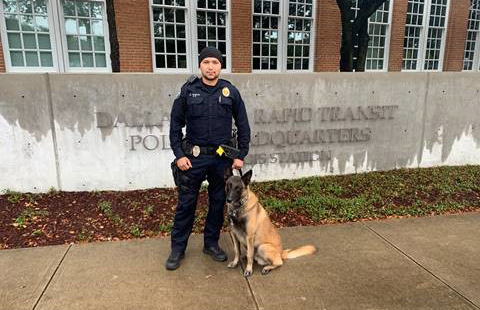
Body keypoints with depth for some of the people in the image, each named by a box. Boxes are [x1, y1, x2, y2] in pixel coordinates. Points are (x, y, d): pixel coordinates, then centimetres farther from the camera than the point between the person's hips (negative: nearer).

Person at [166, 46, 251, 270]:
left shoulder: (231, 92, 1)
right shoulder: (188, 91, -1)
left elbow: (243, 126, 5)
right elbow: (175, 124, 2)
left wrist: (241, 155, 0)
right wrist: (179, 154, -5)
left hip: (222, 158, 2)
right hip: (193, 157, -1)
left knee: (218, 202, 11)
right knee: (186, 203, 5)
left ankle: (211, 243, 29)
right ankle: (178, 248, 21)